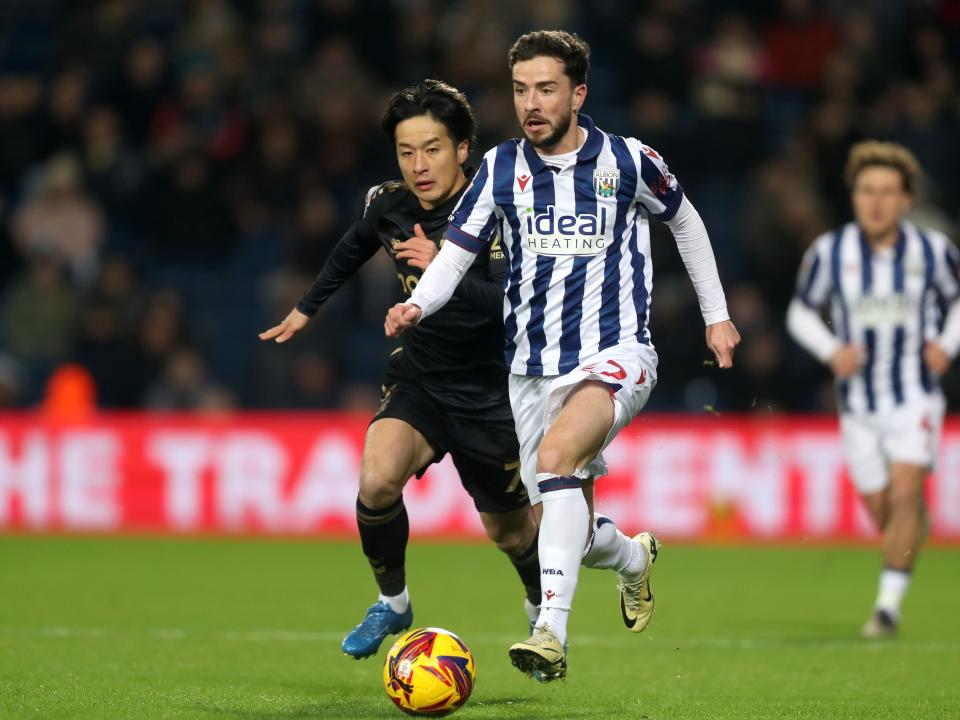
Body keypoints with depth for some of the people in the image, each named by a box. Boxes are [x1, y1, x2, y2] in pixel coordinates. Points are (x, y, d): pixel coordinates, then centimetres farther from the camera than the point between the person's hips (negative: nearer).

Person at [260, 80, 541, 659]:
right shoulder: (387, 206, -6)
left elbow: (513, 305, -34)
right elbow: (353, 248, 18)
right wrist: (307, 308, 30)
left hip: (489, 392, -3)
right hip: (418, 380, 3)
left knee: (508, 533, 9)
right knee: (377, 478, -25)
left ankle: (542, 609, 44)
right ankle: (393, 601, 0)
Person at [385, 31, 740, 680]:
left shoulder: (628, 162, -2)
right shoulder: (501, 168, 2)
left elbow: (685, 221, 15)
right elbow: (456, 253, 1)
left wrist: (716, 315, 18)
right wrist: (418, 304, -20)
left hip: (615, 355, -4)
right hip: (534, 368, 4)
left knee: (558, 453, -34)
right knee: (569, 531, 6)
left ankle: (552, 634, -40)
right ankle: (634, 557, 45)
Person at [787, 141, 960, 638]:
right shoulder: (829, 251, -6)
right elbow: (800, 312, 6)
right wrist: (831, 350, -12)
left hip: (914, 397, -2)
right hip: (858, 403, 2)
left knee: (904, 494, -18)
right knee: (880, 511, 6)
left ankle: (890, 602, -12)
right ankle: (915, 526, 42)